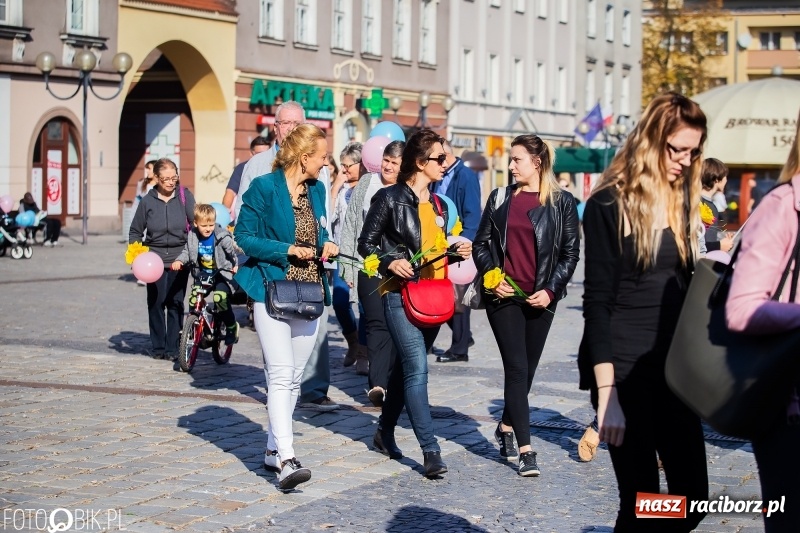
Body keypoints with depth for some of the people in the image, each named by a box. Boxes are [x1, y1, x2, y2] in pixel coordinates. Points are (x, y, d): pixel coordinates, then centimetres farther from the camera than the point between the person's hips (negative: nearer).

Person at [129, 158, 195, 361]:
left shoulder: (185, 196, 0)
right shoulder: (148, 201, 2)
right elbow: (135, 231, 12)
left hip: (179, 260, 0)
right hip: (154, 259, 0)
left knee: (176, 303, 0)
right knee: (156, 302, 0)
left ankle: (173, 348, 9)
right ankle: (158, 347, 12)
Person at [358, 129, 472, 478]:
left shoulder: (439, 205, 15)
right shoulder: (390, 198, -4)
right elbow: (366, 243, -2)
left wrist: (457, 252, 3)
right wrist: (390, 262, -18)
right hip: (401, 293, -7)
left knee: (407, 366, 14)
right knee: (417, 368, -14)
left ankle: (385, 430, 30)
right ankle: (430, 450, -15)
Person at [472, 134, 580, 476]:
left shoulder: (562, 203, 1)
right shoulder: (500, 198, 6)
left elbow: (571, 252, 1)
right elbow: (481, 243, 9)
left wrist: (551, 289, -9)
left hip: (540, 299, 0)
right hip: (504, 295, 0)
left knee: (527, 369, 10)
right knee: (517, 368, -7)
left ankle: (506, 427, 34)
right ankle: (525, 450, -9)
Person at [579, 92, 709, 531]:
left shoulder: (682, 199, 12)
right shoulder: (610, 204, -8)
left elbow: (685, 284, 15)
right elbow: (598, 301, -11)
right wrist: (607, 392, -17)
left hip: (674, 367, 6)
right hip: (624, 369, -6)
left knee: (692, 496, 4)